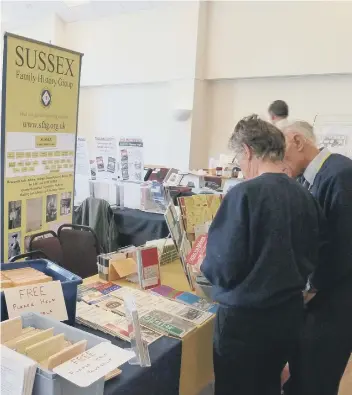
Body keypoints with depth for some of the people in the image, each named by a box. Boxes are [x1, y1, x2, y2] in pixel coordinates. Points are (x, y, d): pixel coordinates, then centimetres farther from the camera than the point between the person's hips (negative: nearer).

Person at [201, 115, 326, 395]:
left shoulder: (244, 194, -20)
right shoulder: (306, 197, -1)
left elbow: (223, 268, -19)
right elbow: (311, 259, 9)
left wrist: (205, 265, 2)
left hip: (246, 319, -6)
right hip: (290, 313, 6)